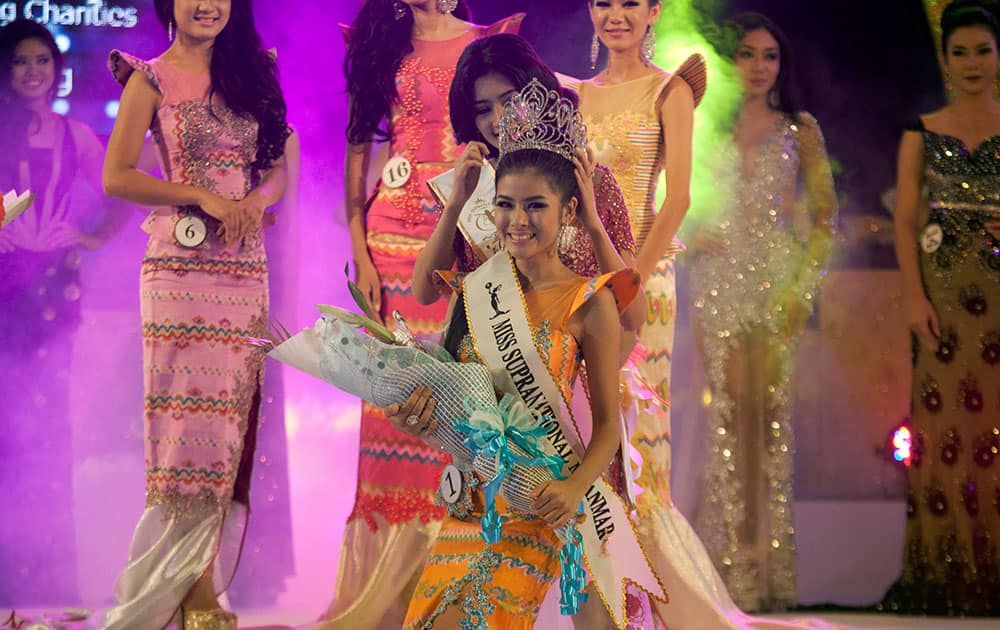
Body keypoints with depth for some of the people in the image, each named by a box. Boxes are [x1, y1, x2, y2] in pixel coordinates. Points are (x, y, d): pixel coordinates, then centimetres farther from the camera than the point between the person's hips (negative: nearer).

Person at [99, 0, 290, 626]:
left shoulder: (249, 74, 15)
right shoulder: (152, 79, 2)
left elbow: (279, 168, 17)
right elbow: (117, 176, -4)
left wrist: (257, 199, -5)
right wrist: (202, 197, -12)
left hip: (245, 265, 4)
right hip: (180, 263, -4)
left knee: (230, 410, 0)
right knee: (189, 408, -7)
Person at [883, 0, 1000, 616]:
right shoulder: (923, 133, 7)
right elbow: (905, 221, 2)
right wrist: (914, 296, -8)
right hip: (945, 289, 0)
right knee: (946, 416, 0)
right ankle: (949, 573, 6)